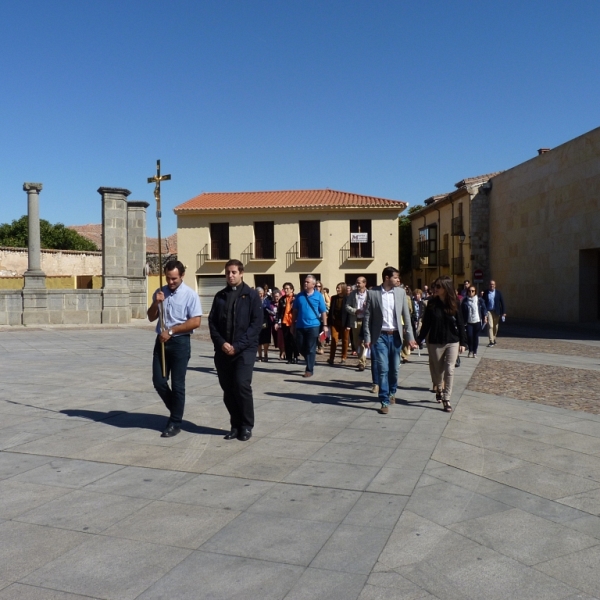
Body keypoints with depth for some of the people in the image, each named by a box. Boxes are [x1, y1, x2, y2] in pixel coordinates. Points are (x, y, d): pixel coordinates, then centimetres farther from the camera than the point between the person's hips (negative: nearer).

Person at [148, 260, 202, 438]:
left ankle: (175, 423, 13)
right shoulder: (160, 292, 9)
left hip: (180, 342, -5)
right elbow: (151, 318, 12)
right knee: (158, 381, 6)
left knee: (177, 384, 2)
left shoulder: (190, 295, -9)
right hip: (161, 341, 5)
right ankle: (175, 410, 29)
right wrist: (156, 303, -8)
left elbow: (195, 322, -15)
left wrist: (171, 331, -15)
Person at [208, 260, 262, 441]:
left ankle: (246, 426, 3)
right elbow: (212, 322, 9)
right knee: (227, 389, 5)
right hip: (223, 350, 4)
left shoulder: (251, 295, 1)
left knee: (242, 386, -12)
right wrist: (221, 343, -8)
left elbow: (257, 323, -6)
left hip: (245, 349, -4)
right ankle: (235, 425, 19)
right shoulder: (220, 296, 13)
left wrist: (238, 345, -13)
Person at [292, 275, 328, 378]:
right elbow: (295, 311, 9)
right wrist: (293, 324, 8)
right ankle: (310, 362, 32)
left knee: (311, 349, 1)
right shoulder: (299, 295, 4)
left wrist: (325, 325, -4)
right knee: (300, 347, 9)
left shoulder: (318, 296, -2)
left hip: (313, 325, -3)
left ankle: (309, 369, 8)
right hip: (300, 326, 3)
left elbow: (323, 311, -1)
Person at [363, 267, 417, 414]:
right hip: (380, 336, -3)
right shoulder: (372, 293, -6)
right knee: (383, 369, -5)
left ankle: (392, 392, 37)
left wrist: (410, 336, 1)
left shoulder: (401, 292, 2)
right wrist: (367, 338, -6)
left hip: (395, 335, 3)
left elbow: (406, 315, 5)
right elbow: (367, 317, -2)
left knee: (394, 368, 12)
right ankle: (385, 402, 3)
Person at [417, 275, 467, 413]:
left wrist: (463, 342, -2)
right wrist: (419, 339, -2)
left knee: (449, 370, -5)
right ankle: (439, 389, 38)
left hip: (452, 342, -1)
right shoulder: (432, 303, -4)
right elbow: (426, 323, 1)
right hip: (435, 342, 1)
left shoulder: (454, 304, -5)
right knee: (438, 370, 12)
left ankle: (446, 399, 0)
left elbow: (460, 324, -1)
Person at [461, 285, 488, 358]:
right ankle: (470, 350, 12)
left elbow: (484, 309, 3)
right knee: (469, 336, -11)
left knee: (476, 337, 4)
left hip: (477, 322, 0)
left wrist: (485, 317, -7)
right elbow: (462, 311, 5)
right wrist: (464, 321, 1)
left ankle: (474, 352, 16)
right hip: (468, 322, 0)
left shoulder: (480, 300, 1)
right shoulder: (465, 301, 2)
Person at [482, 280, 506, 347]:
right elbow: (483, 302, 1)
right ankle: (491, 341, -13)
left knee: (495, 327, 10)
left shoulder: (498, 292, 3)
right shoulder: (486, 292, 1)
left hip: (496, 312, 2)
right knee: (490, 326, -11)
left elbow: (502, 302, 2)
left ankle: (494, 339, 26)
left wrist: (504, 312, -2)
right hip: (489, 311, -2)